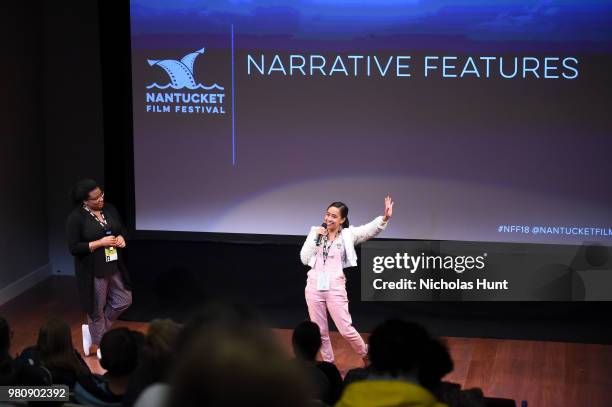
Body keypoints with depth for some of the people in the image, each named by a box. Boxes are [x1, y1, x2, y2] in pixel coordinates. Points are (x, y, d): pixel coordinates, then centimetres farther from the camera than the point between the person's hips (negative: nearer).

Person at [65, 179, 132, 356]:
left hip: (114, 267, 6)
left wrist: (121, 238, -8)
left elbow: (122, 229, 15)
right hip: (93, 272, -6)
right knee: (97, 309, 6)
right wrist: (100, 243, -22)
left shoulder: (110, 209, 2)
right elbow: (74, 248, -17)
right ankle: (98, 345, 26)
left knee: (124, 300, 11)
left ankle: (93, 330, 28)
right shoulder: (75, 218, -16)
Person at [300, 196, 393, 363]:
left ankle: (366, 355, 22)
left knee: (346, 329, -2)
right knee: (320, 331, 10)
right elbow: (304, 259, 1)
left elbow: (371, 229, -16)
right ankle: (328, 363, 26)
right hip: (314, 287, 3)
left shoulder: (348, 235, 0)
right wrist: (315, 238, -9)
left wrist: (385, 218, -35)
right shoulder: (316, 232, 7)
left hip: (335, 289, -3)